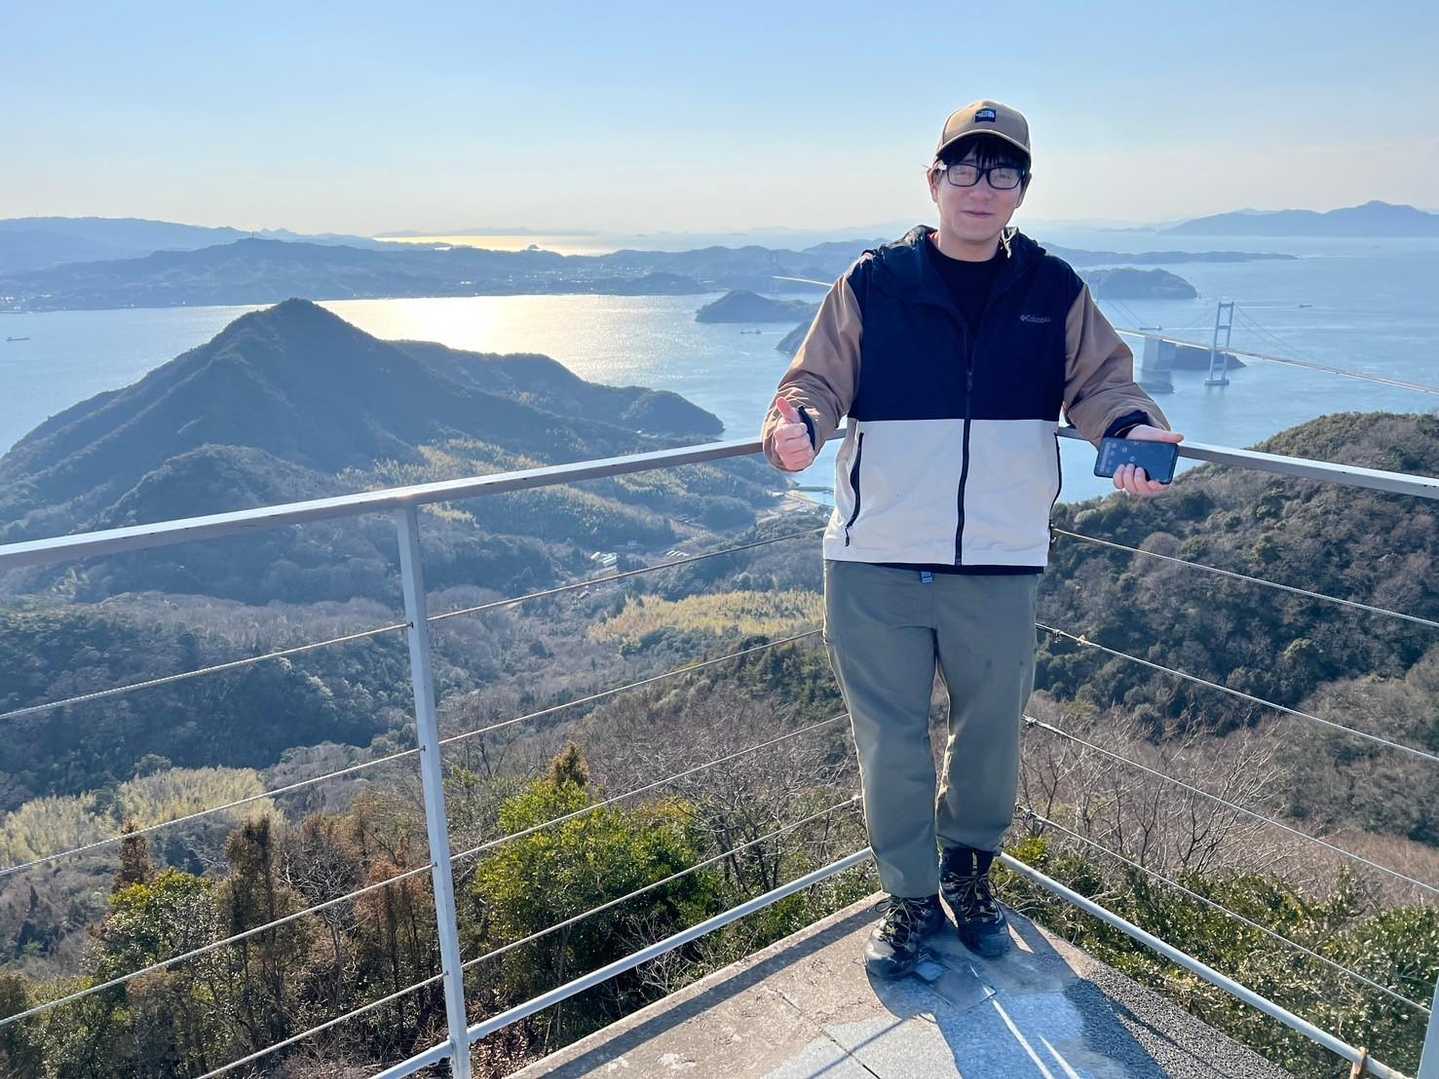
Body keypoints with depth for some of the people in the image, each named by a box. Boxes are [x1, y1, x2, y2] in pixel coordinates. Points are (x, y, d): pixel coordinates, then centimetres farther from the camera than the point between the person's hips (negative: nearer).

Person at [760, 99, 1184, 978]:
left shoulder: (1055, 290, 7)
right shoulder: (873, 284, 2)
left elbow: (1100, 377, 7)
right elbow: (819, 380, 1)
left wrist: (1132, 426, -15)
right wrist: (797, 424, -21)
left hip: (1001, 565, 2)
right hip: (876, 560, -1)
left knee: (992, 731, 17)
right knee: (890, 740, 8)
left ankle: (970, 864, 46)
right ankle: (911, 894, 32)